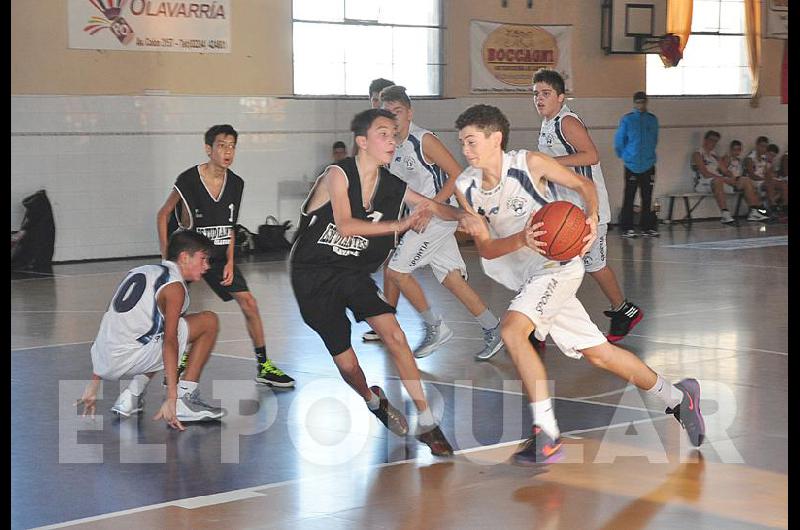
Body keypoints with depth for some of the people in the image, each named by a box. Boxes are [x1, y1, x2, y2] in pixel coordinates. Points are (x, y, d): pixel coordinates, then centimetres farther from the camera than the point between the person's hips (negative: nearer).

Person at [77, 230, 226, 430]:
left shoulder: (140, 271, 21)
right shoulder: (174, 286, -3)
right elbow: (169, 342, -15)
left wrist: (93, 386, 27)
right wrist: (171, 398, -20)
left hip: (104, 363, 8)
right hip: (128, 357, -8)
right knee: (209, 322, 2)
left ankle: (131, 395, 17)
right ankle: (183, 400, -2)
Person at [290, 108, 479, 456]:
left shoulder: (393, 187, -3)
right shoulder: (338, 175, -18)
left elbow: (433, 207, 4)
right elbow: (344, 226, -31)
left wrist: (463, 215, -18)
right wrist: (399, 225, -39)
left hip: (354, 272, 4)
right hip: (314, 275, -4)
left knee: (393, 334, -17)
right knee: (347, 364, -2)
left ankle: (427, 423, -11)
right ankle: (373, 400, 33)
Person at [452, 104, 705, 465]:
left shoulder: (530, 163, -14)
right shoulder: (466, 187, -3)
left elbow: (583, 184, -1)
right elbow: (486, 249, -5)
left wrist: (591, 217, -21)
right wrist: (521, 240, -25)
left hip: (558, 264, -6)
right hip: (525, 275, 6)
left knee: (511, 328, -27)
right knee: (596, 353, 11)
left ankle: (547, 435, -23)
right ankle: (676, 397, 30)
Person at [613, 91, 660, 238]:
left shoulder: (653, 120, 6)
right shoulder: (627, 120, -2)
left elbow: (654, 140, 15)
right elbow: (619, 141, 3)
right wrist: (624, 155, 9)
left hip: (648, 165, 3)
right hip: (631, 165, -3)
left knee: (647, 198, 6)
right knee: (629, 197, -3)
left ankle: (646, 227, 13)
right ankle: (626, 228, 0)